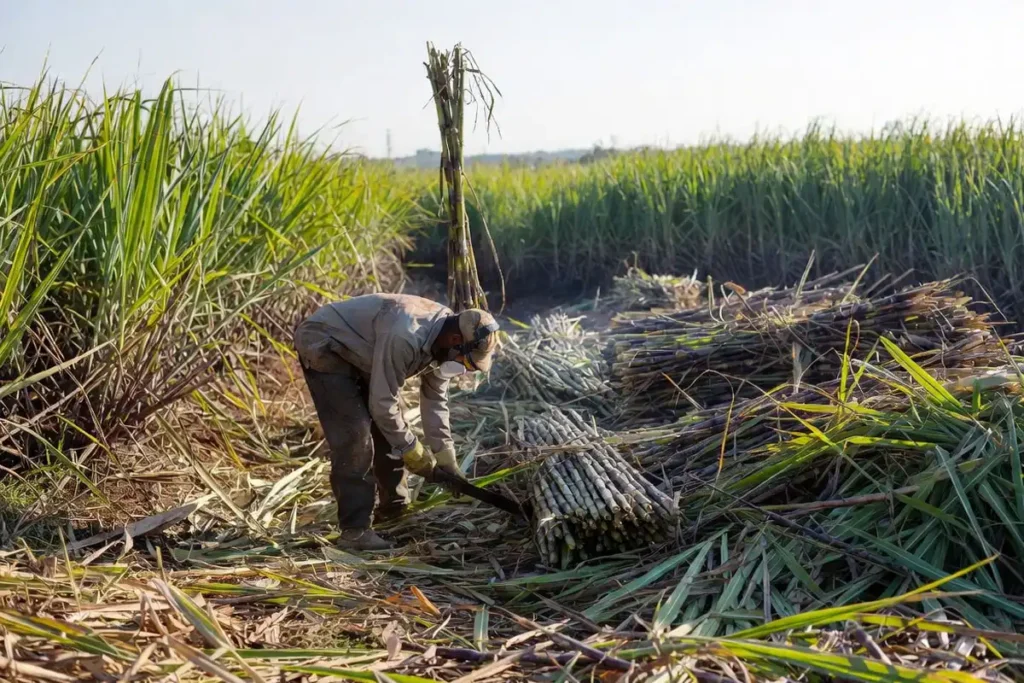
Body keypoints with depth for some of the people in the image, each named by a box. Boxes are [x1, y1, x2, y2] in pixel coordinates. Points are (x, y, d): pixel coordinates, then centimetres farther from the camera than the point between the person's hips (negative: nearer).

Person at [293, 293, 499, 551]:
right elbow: (382, 403, -29)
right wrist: (412, 449, -16)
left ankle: (394, 510, 24)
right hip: (322, 346, -9)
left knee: (388, 430, 10)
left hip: (356, 353, 10)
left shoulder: (442, 339, -7)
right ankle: (355, 530, -13)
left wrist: (446, 459, 4)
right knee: (355, 436, -18)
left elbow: (434, 401, 4)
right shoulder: (406, 337, -36)